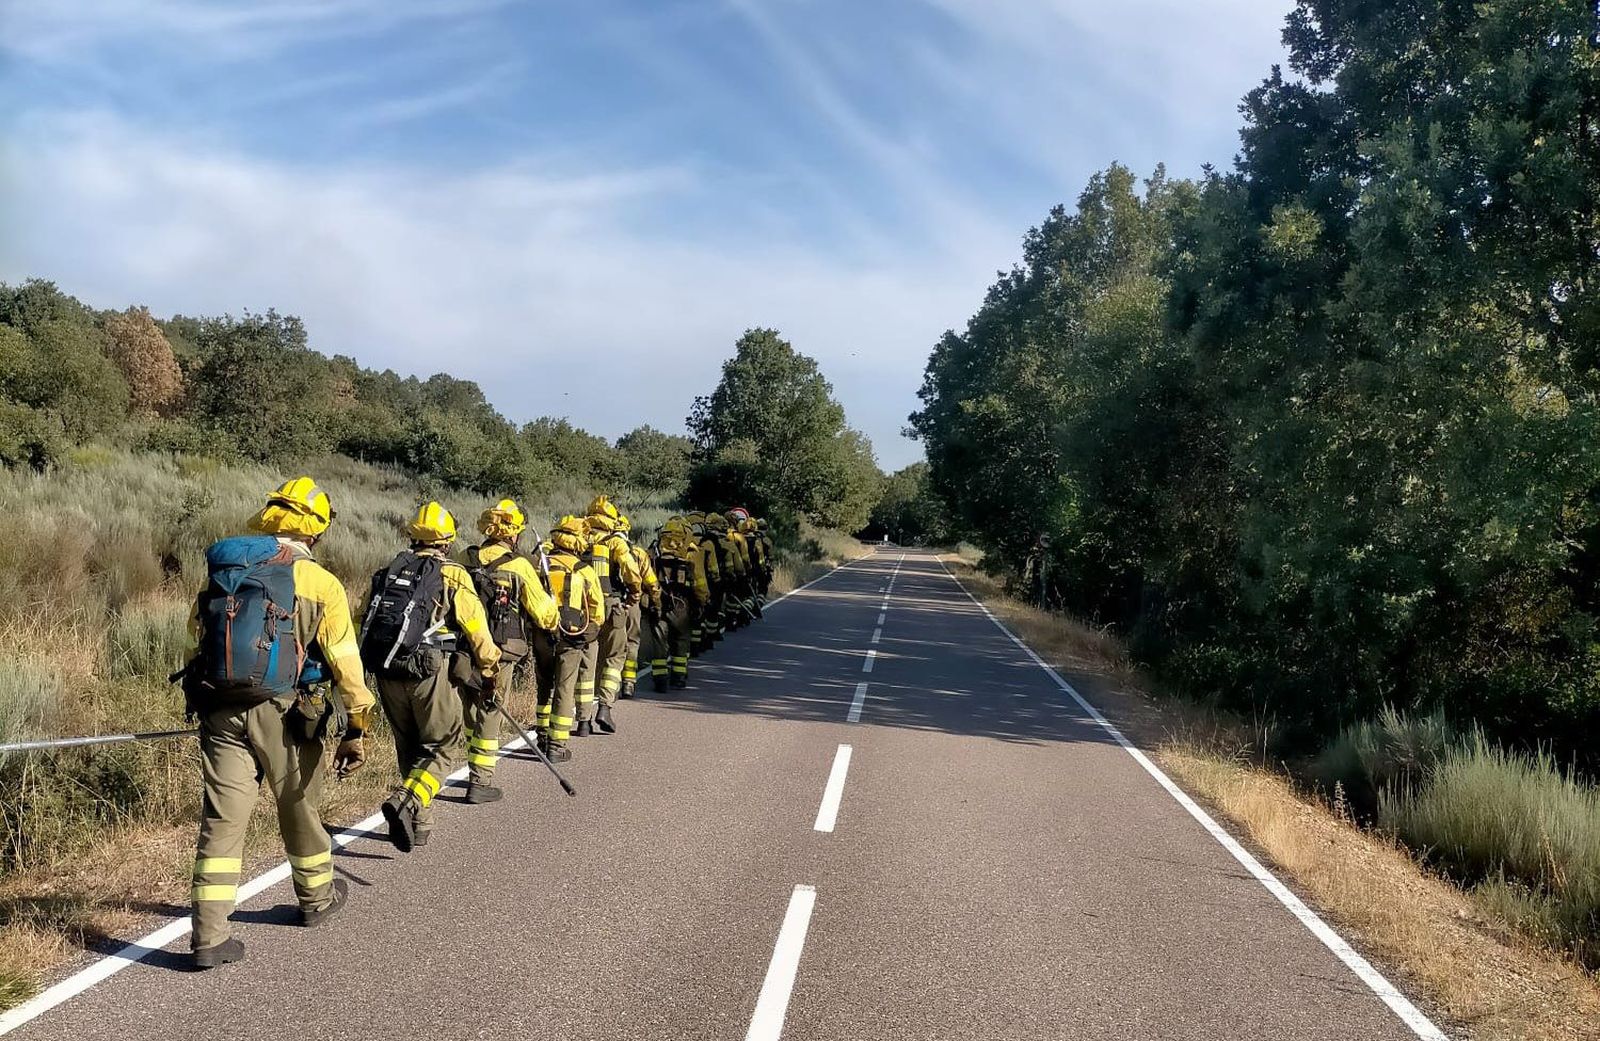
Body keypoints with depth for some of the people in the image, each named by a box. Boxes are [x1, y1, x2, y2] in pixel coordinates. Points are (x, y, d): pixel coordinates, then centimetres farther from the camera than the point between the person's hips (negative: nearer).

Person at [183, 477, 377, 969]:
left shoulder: (220, 571, 6)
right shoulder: (319, 583, -8)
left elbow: (198, 637, 15)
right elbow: (346, 665, -8)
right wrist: (356, 731, -1)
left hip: (220, 711, 3)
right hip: (283, 715, -3)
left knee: (222, 819, 5)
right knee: (300, 811, 16)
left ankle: (209, 935, 3)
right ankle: (316, 899, 37)